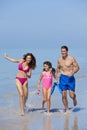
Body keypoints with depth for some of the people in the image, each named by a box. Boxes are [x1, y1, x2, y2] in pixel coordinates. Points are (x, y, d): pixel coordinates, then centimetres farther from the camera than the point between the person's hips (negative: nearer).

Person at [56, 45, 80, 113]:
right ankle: (67, 110, 14)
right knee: (64, 95, -1)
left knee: (71, 95, -7)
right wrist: (58, 73, 1)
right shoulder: (59, 59, 5)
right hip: (63, 78, 3)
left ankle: (74, 98, 31)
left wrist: (72, 73, -22)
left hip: (70, 78, -3)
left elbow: (77, 67, -6)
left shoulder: (71, 58, -8)